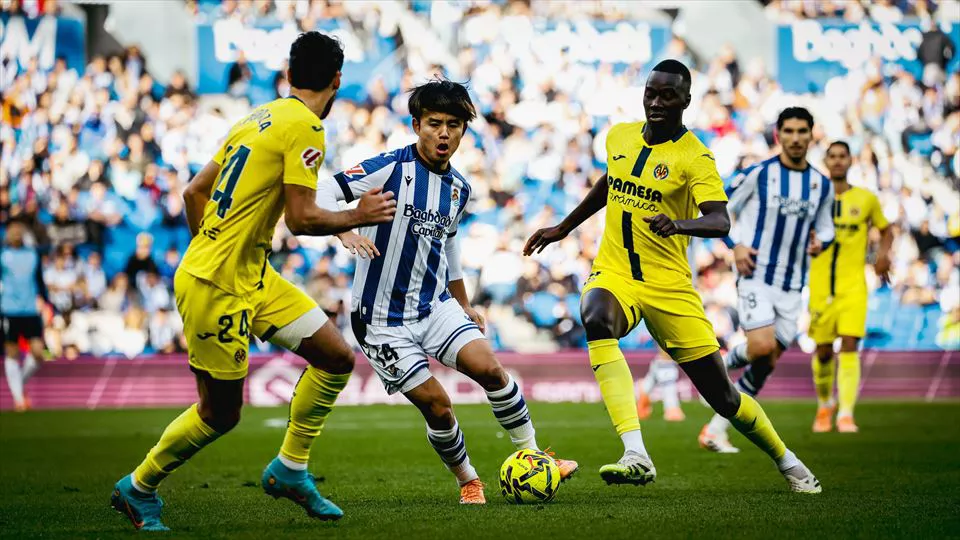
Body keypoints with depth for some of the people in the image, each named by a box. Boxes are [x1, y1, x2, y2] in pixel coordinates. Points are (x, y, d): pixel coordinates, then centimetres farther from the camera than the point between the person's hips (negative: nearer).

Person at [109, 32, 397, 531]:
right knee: (220, 412, 2)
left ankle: (289, 470, 16)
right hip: (217, 287, -9)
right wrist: (360, 216, -4)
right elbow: (301, 219, -19)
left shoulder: (260, 117, 12)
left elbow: (194, 191, 16)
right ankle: (138, 488, 21)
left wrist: (208, 251, 24)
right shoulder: (304, 127, -14)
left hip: (254, 277, 9)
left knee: (337, 358, 5)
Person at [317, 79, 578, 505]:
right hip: (383, 319, -5)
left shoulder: (458, 189, 8)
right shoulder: (392, 167, -13)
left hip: (435, 306, 5)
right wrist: (345, 230, -37)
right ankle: (468, 481, 16)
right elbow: (321, 196, -18)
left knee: (489, 368, -14)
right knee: (436, 405, -7)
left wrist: (464, 305, 31)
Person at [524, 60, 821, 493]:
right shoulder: (619, 136, 6)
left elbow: (720, 222, -25)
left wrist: (679, 224, -44)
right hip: (613, 275, 3)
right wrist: (563, 228, 31)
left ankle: (787, 463, 32)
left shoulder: (694, 158, -11)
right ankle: (636, 456, -43)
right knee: (596, 319, -36)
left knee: (722, 396, 2)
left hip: (668, 286, -3)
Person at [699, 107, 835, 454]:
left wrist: (820, 242, -3)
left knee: (767, 365, 1)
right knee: (762, 346, -24)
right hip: (755, 276, -5)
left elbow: (825, 228, 20)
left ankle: (716, 430, 10)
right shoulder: (757, 174, -6)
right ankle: (723, 365, 11)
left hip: (792, 286, 5)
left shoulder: (822, 185, 7)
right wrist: (736, 245, -14)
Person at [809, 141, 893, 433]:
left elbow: (886, 229, 18)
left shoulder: (866, 199, 4)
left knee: (849, 346, -15)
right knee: (823, 352, 5)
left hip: (853, 286, -1)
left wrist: (884, 253, -2)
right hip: (820, 287, 1)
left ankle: (846, 414, -17)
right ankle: (825, 404, 30)